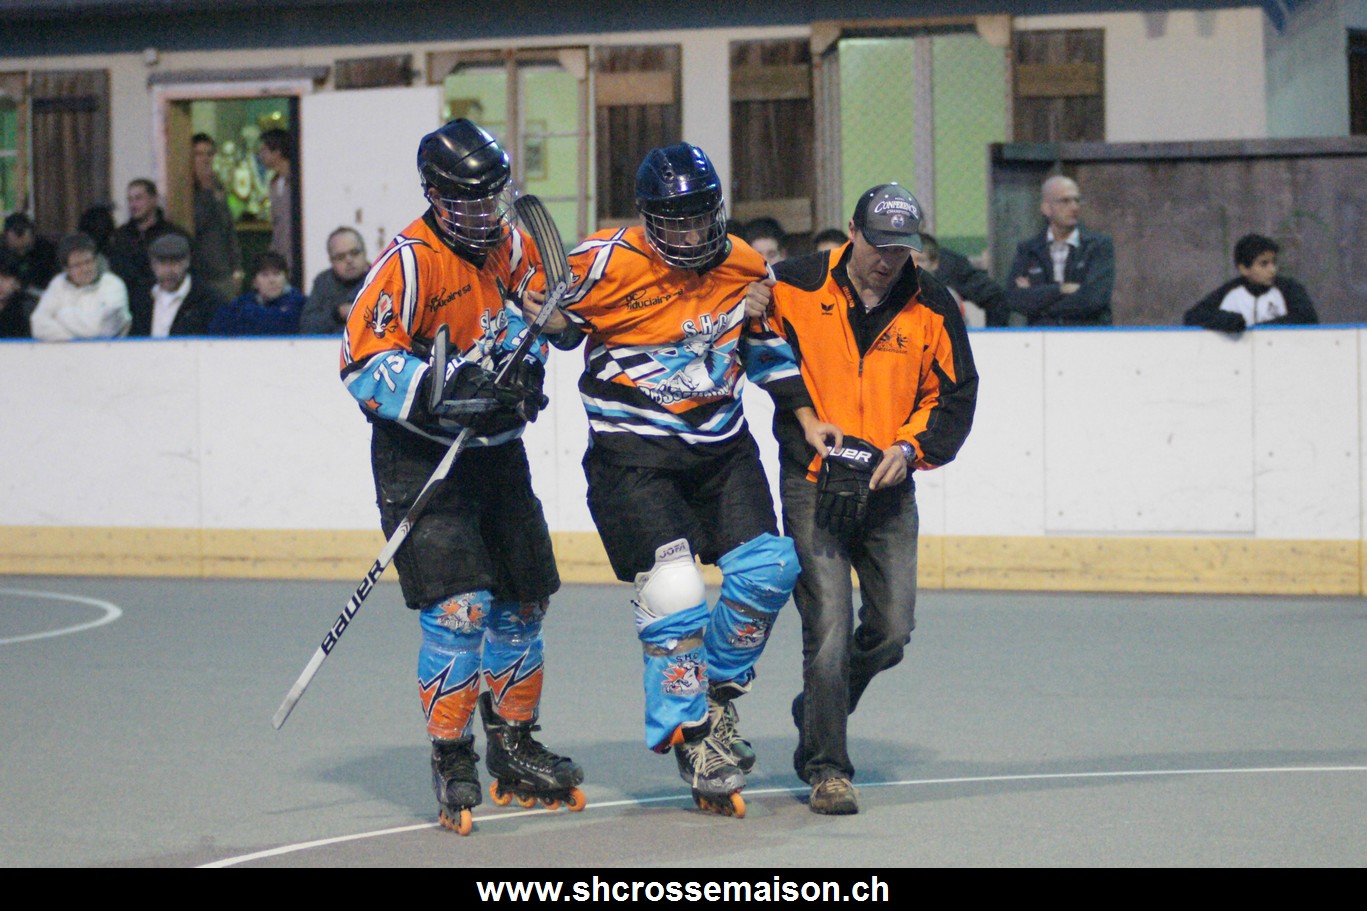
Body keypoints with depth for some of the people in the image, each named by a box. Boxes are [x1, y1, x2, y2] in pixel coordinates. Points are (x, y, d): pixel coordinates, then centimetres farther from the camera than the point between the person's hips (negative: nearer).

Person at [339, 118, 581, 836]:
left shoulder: (513, 247, 3)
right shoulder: (410, 262, -18)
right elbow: (363, 365, -21)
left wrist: (524, 363, -1)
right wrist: (442, 394, -32)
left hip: (496, 452, 7)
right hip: (420, 458, -7)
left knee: (522, 601, 13)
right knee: (458, 606, -16)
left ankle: (512, 749, 29)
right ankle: (451, 764, -4)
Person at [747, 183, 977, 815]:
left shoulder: (932, 308, 2)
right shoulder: (797, 287, -5)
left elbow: (955, 396, 8)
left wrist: (910, 448, -7)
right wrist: (803, 416, -5)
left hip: (888, 487, 3)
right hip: (812, 481, -3)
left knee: (891, 630, 3)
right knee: (829, 625, -13)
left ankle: (817, 711, 31)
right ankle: (827, 769, -6)